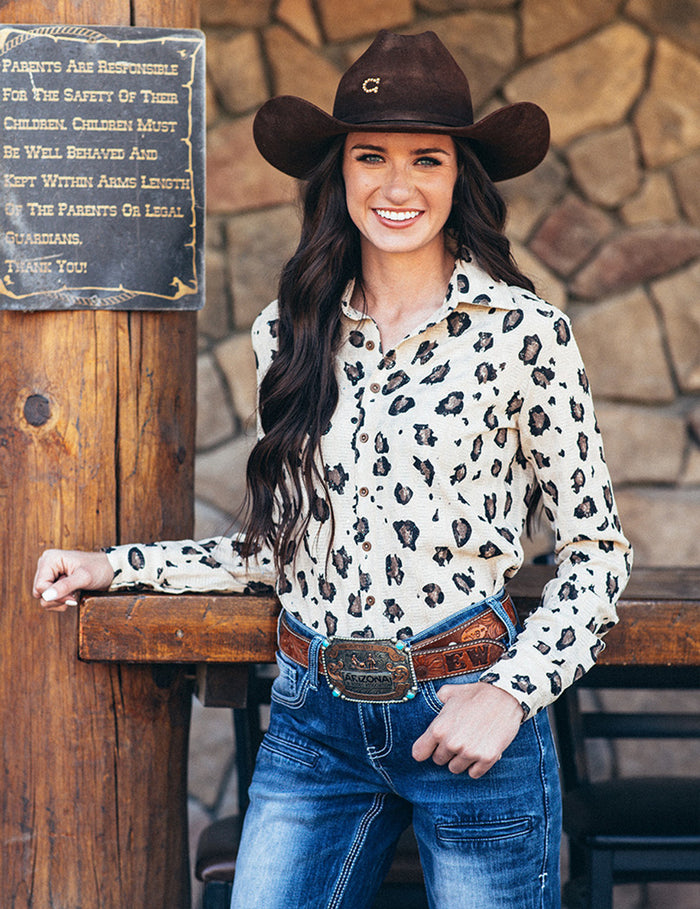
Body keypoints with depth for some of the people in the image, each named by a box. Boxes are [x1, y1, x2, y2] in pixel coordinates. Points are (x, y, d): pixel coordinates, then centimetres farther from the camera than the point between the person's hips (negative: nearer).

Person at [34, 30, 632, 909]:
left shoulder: (524, 331, -5)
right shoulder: (287, 333, 5)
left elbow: (595, 550, -1)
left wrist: (514, 692, -12)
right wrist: (117, 565, 13)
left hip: (464, 715, -3)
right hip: (313, 718, 3)